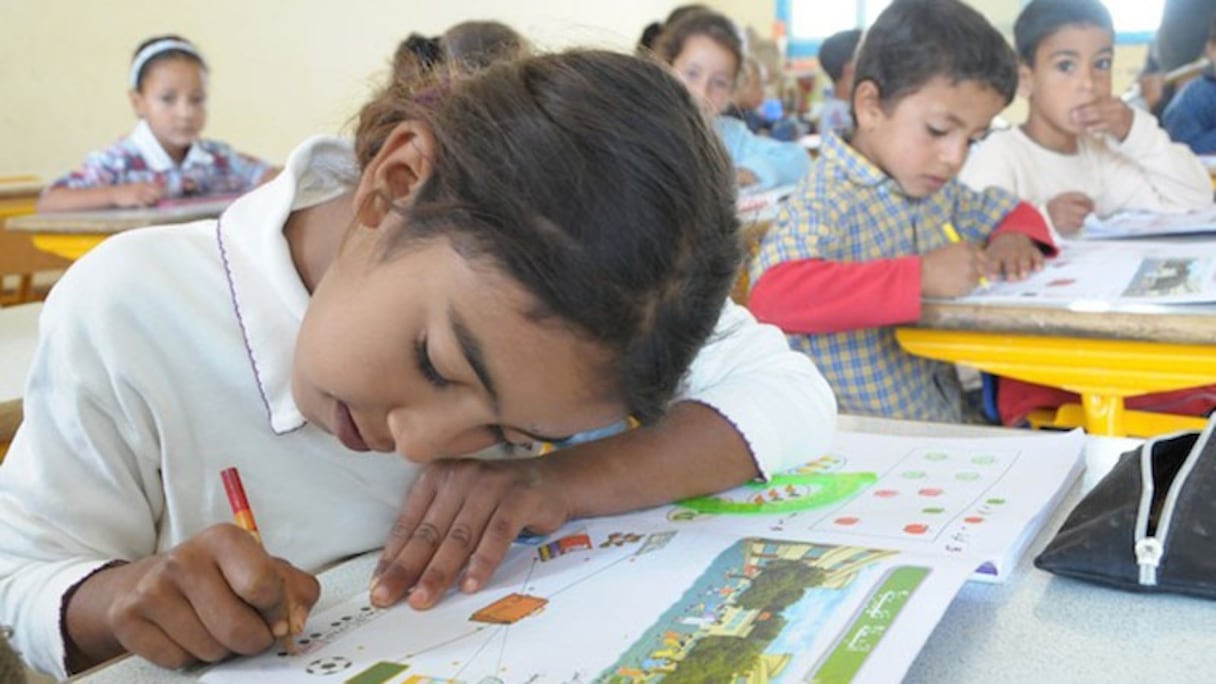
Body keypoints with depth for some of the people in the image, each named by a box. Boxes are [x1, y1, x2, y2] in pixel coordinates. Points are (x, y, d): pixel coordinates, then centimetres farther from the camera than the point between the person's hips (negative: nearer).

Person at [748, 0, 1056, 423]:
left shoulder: (935, 190, 8)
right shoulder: (827, 200, -17)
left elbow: (1012, 211, 25)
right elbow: (771, 294, -34)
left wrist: (1013, 238, 0)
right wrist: (920, 276, -32)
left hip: (950, 423, 8)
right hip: (864, 445, -8)